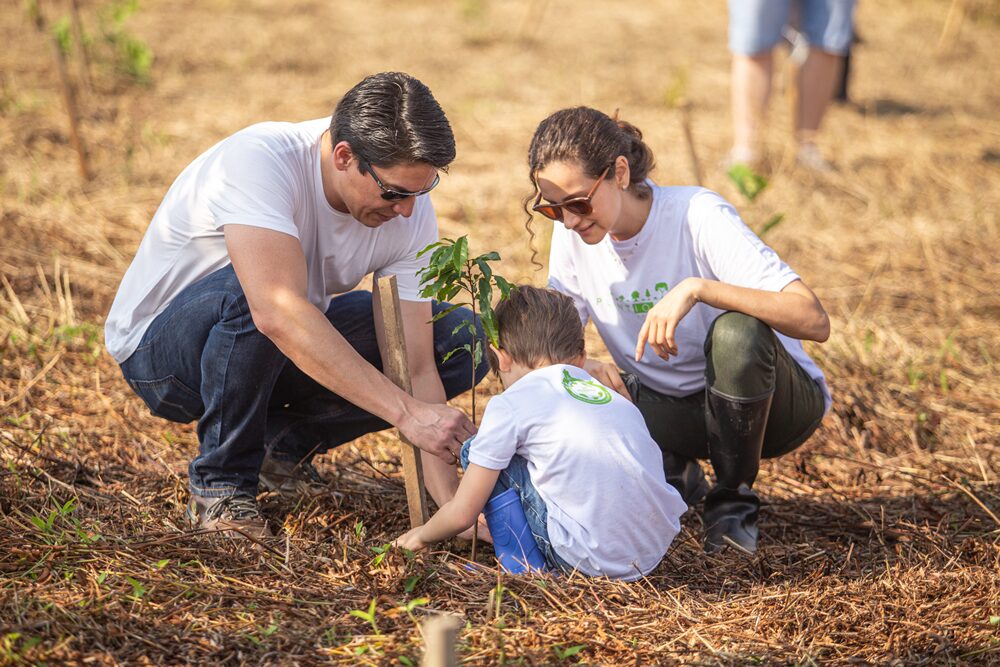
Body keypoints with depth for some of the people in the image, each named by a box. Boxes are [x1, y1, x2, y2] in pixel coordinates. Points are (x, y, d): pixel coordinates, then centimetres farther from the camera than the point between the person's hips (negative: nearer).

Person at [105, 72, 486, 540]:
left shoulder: (410, 211, -16)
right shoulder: (259, 159, -34)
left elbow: (414, 367, -17)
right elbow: (278, 313, -47)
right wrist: (406, 412, -48)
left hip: (282, 351, 6)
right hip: (160, 352, -6)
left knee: (461, 341, -9)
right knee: (251, 291, -39)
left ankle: (286, 442, 4)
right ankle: (220, 483, -17)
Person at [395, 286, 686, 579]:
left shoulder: (511, 404, 2)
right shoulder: (616, 398, 19)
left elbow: (462, 514, 4)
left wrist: (422, 535, 29)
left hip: (595, 560, -6)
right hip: (655, 553, 6)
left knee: (476, 453, 9)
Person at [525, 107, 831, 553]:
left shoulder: (697, 216, -24)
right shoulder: (573, 235, -8)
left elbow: (814, 320, -33)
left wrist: (697, 288, -44)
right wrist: (579, 367, -27)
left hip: (778, 405, -4)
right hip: (671, 405, 4)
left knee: (737, 332, -38)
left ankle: (734, 501, -13)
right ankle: (673, 472, 8)